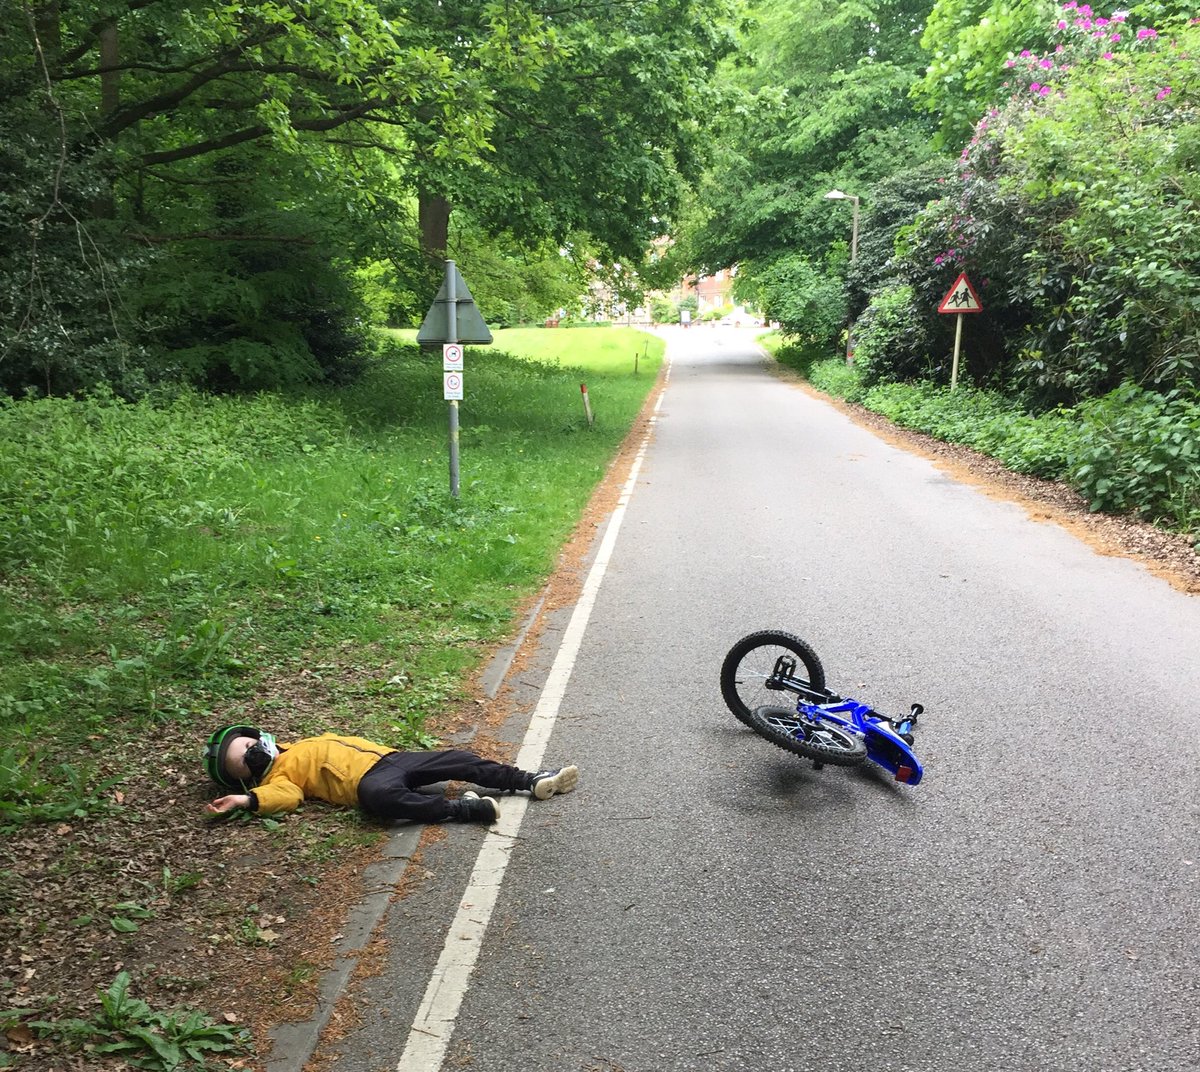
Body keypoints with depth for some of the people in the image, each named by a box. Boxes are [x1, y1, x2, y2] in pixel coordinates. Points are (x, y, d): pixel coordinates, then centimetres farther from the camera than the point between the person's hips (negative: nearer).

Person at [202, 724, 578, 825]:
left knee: (460, 760, -3)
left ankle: (534, 781, 0)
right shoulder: (277, 774, 5)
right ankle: (466, 809, -32)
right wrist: (246, 799, -28)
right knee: (381, 796, -41)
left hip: (386, 757, 7)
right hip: (367, 782, -7)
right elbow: (284, 796, -15)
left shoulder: (300, 746, 26)